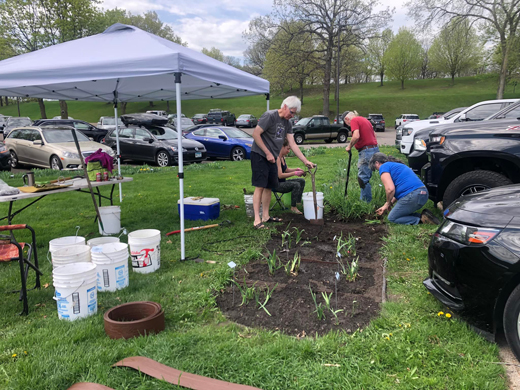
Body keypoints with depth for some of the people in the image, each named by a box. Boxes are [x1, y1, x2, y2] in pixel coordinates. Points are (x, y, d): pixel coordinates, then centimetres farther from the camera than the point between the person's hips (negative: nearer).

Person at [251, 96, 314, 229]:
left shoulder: (287, 123, 11)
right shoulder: (269, 116, -13)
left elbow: (293, 145, 11)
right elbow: (255, 134, -17)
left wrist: (305, 161, 5)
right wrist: (267, 153, -15)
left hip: (272, 158, 8)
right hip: (259, 155, -8)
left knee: (269, 187, 11)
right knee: (260, 187, -10)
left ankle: (265, 216, 22)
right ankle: (257, 220, -8)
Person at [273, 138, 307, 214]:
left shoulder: (282, 157, 10)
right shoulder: (277, 158, -20)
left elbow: (286, 170, 24)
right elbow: (280, 175, -27)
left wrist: (297, 169, 7)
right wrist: (294, 173, -24)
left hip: (282, 183, 10)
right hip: (276, 185, -10)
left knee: (302, 181, 5)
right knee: (296, 185, -27)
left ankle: (298, 201, 8)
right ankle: (293, 207, -16)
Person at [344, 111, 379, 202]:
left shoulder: (354, 120, -6)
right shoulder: (364, 119, 22)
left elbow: (356, 136, -21)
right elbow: (374, 134, 24)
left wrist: (349, 146, -7)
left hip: (366, 151, -9)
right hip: (374, 149, 9)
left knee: (363, 178, -4)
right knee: (366, 176, 14)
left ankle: (366, 202, -1)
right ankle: (364, 199, 20)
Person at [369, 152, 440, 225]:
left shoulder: (383, 167, -1)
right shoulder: (397, 165, 28)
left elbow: (390, 189, -15)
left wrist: (388, 203, 4)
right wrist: (386, 206, 31)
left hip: (412, 196, -9)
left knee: (392, 218, 10)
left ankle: (421, 220, -5)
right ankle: (423, 216, 7)